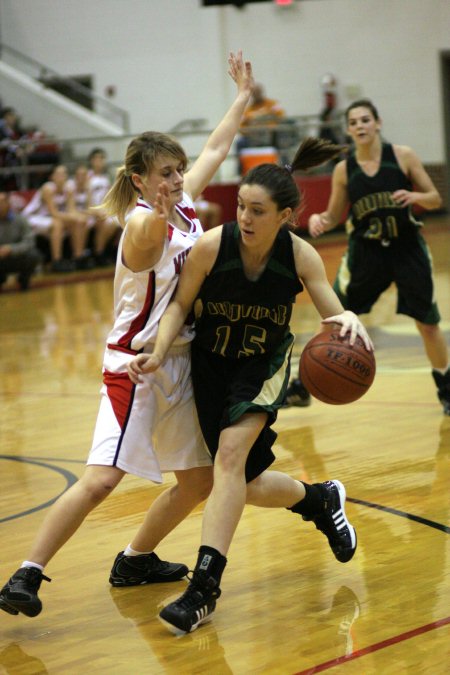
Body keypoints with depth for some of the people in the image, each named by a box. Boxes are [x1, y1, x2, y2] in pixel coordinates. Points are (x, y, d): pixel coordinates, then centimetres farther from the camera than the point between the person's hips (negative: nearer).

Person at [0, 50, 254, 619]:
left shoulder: (182, 205, 5)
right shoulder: (142, 223, -17)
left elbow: (215, 150, 20)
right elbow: (144, 245, -42)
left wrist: (244, 94, 28)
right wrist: (158, 216, -63)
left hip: (180, 361, 8)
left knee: (199, 480, 11)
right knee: (101, 478, -19)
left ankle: (135, 561, 28)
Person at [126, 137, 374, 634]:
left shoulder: (300, 256, -19)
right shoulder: (210, 247, -21)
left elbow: (334, 315, -19)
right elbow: (180, 305, -9)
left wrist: (350, 322, -43)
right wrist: (159, 352, -24)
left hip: (265, 365, -2)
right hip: (212, 366, 2)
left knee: (231, 451, -26)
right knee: (248, 486, 2)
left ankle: (205, 585, -25)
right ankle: (322, 500, 36)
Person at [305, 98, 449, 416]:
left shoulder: (403, 156, -7)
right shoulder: (344, 169, -3)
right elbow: (335, 216, 7)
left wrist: (415, 196, -24)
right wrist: (318, 219, -16)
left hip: (407, 249, -1)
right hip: (365, 252, 1)